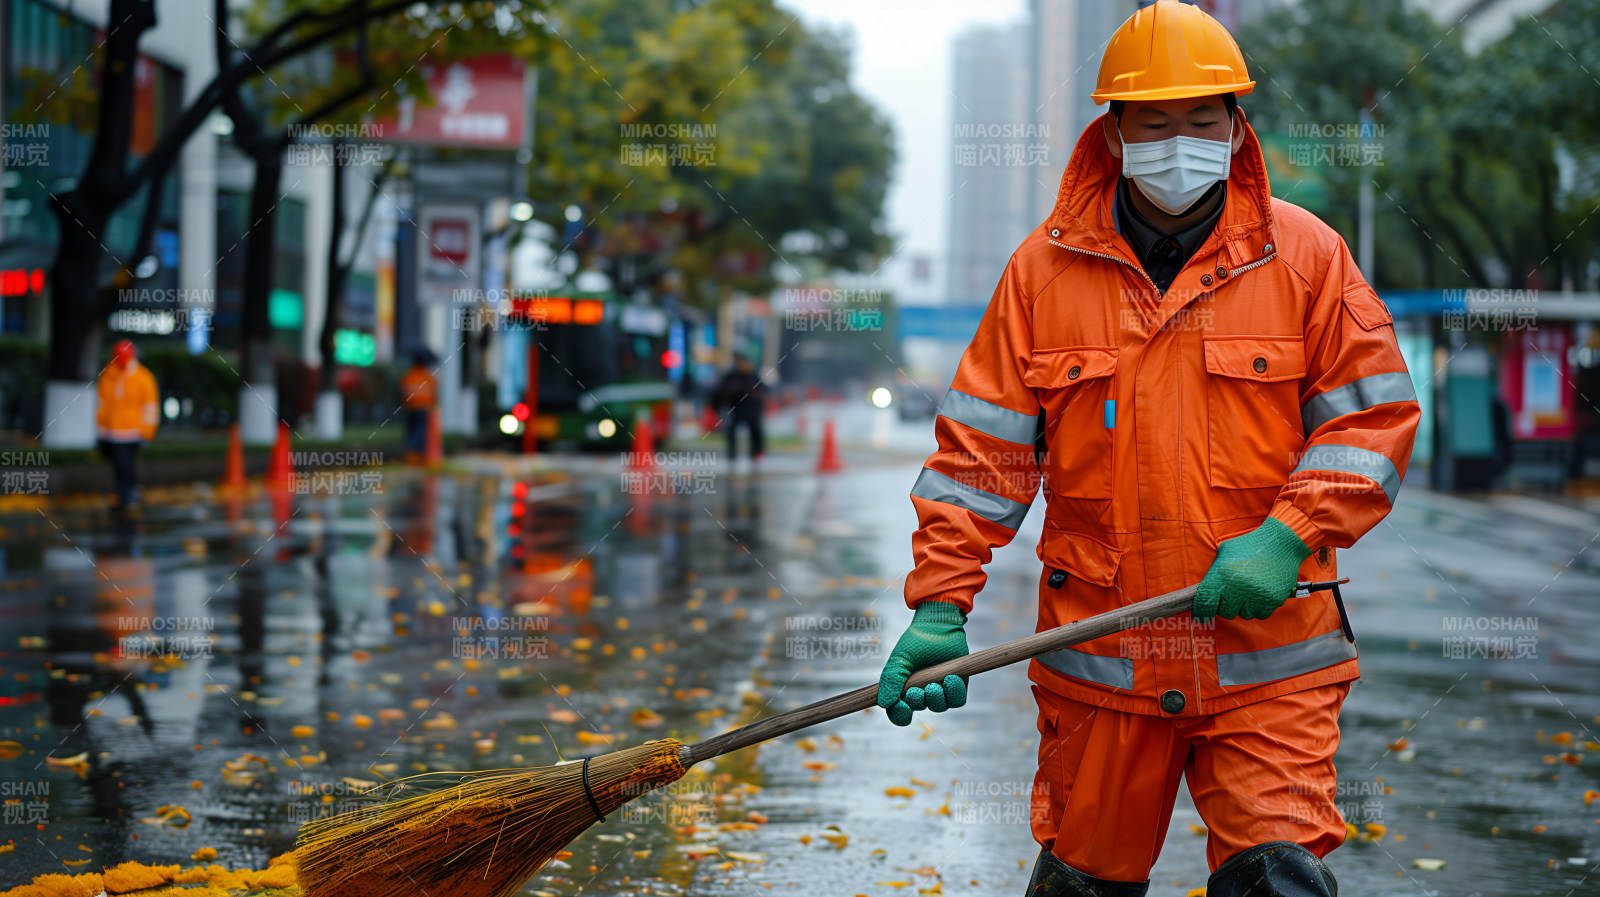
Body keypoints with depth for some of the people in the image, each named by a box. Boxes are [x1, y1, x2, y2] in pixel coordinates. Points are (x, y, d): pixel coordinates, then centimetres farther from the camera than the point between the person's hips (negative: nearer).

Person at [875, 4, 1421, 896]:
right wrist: (939, 605, -4)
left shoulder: (1306, 256, 3)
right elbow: (981, 446, 4)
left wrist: (1287, 538, -13)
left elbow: (1374, 415, 1)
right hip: (1097, 657, 1)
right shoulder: (1045, 267, 4)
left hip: (1267, 650, -1)